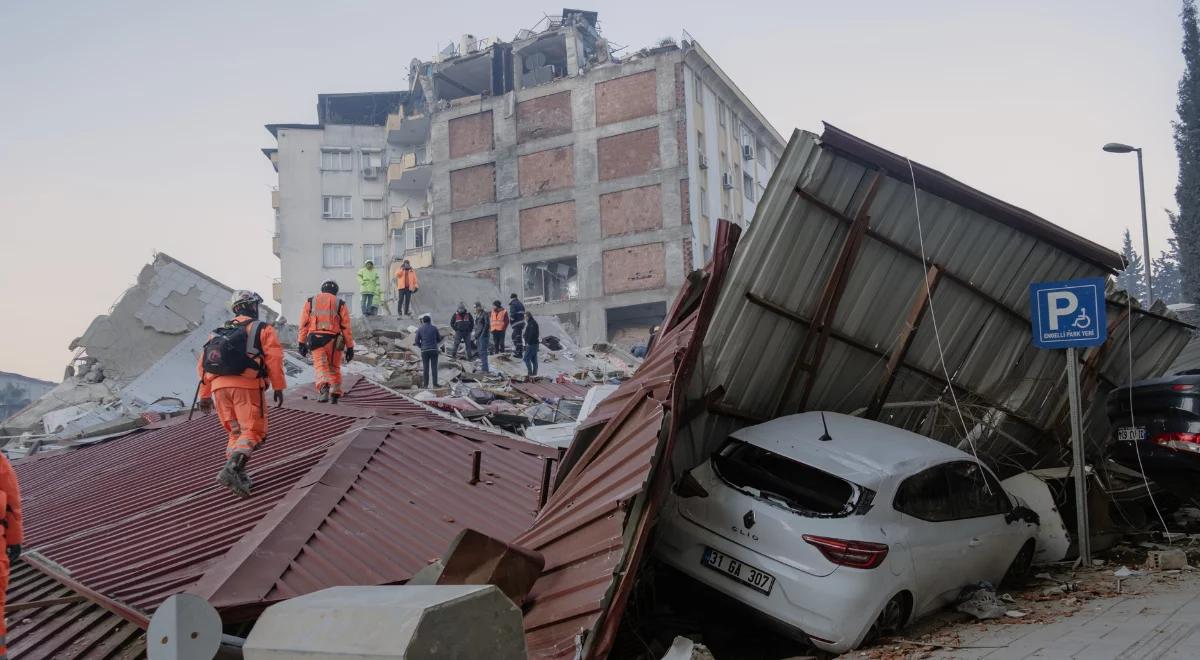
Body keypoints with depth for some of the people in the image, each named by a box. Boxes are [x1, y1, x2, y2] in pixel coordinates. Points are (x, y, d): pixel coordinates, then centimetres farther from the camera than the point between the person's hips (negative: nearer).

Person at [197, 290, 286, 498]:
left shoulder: (218, 332, 26)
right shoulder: (263, 329, 11)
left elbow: (203, 364, 22)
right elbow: (274, 358, -2)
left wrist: (204, 395, 25)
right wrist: (278, 387, 1)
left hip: (219, 387, 5)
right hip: (247, 386, -5)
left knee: (236, 431, 17)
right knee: (252, 431, -4)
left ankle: (238, 475, 3)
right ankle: (231, 468, -26)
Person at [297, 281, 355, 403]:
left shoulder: (310, 301, 13)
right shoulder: (340, 303, 9)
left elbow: (304, 324, 7)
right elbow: (346, 327, 5)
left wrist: (302, 343, 9)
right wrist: (350, 347, 8)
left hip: (316, 339, 0)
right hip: (333, 340, 0)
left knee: (320, 366, -7)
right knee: (334, 367, 16)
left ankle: (324, 387, -34)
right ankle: (335, 392, 11)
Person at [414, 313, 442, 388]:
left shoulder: (420, 329, 1)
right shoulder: (434, 328, 4)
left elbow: (417, 341, 2)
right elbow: (439, 339, 11)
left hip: (424, 351, 0)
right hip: (434, 350, 0)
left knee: (426, 368, 6)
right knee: (434, 367, 1)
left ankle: (425, 384, 5)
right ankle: (435, 384, -3)